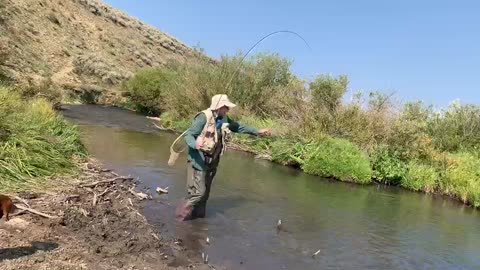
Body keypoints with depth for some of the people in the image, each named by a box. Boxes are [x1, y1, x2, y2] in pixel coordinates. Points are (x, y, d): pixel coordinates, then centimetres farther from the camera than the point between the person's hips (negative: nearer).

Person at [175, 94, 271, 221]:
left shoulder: (224, 119, 5)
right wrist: (195, 144, -41)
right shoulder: (204, 117, -18)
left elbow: (239, 127, 20)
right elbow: (188, 135, -19)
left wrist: (257, 132, 23)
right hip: (198, 161, -7)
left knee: (205, 192, 14)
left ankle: (197, 217, 28)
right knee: (198, 191, -9)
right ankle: (181, 215, 10)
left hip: (211, 162, 7)